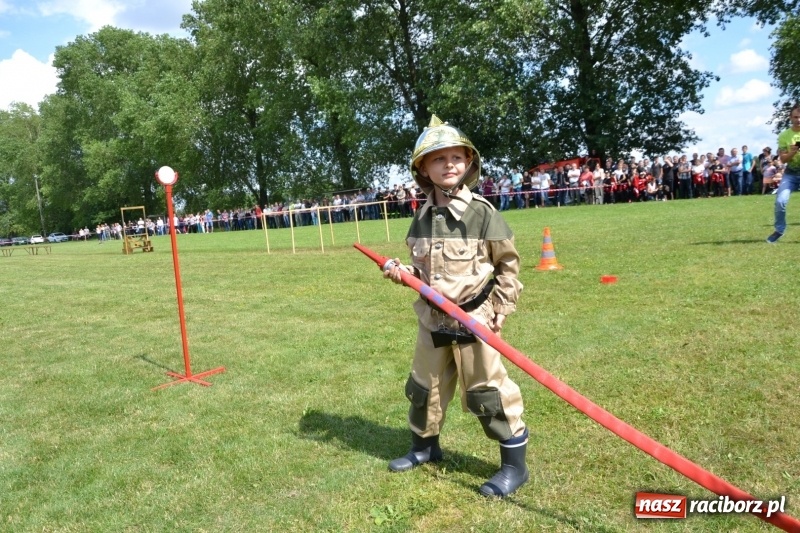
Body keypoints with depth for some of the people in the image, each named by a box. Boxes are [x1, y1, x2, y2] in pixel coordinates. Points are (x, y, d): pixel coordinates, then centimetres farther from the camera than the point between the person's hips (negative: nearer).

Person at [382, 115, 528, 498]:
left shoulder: (482, 213, -11)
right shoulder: (422, 218, 3)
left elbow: (509, 265, -6)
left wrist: (500, 310, -10)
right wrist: (403, 272, -6)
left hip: (474, 319, -5)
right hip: (432, 320, 6)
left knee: (486, 390, 1)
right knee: (423, 387, 18)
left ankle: (514, 464, 19)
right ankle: (425, 445, 42)